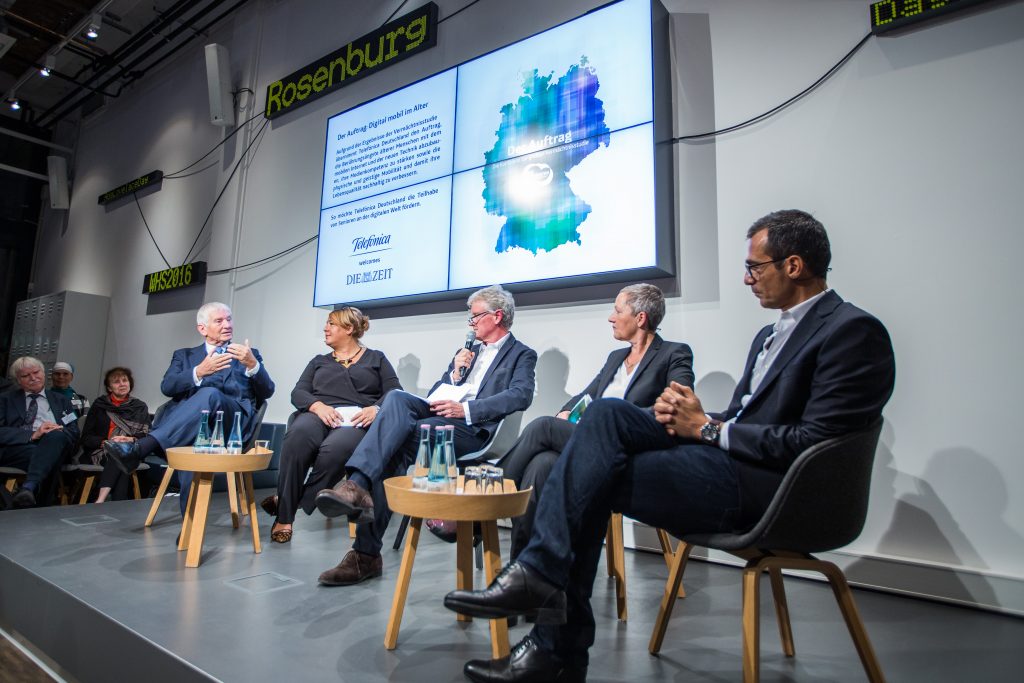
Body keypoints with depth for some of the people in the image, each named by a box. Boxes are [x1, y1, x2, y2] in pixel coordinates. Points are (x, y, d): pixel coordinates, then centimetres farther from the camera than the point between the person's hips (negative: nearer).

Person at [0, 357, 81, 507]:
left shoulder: (61, 400, 25)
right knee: (32, 451, -37)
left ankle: (29, 487, -50)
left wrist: (58, 432, -9)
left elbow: (74, 433, 14)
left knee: (57, 435, -36)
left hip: (55, 444, 1)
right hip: (17, 449, 0)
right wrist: (32, 435, -13)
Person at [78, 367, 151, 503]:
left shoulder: (140, 407, 15)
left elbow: (146, 437, 5)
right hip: (101, 452, 0)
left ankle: (100, 501, -49)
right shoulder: (99, 404, 14)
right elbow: (86, 437, 9)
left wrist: (130, 440, -16)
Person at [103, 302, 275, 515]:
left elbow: (267, 392, 9)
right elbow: (167, 387, 6)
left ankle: (140, 447, -46)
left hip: (234, 421, -1)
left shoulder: (249, 354, 25)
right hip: (187, 423, 2)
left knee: (210, 394, -37)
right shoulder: (184, 355, 27)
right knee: (190, 445, -37)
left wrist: (252, 364, -12)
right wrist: (199, 372, -14)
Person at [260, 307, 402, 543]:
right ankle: (284, 516, -26)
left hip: (357, 421, -2)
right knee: (298, 436, -35)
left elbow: (395, 393, 7)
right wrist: (318, 405, -11)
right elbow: (298, 392, 12)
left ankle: (285, 503, -22)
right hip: (318, 415, 2)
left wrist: (376, 409, -15)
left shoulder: (376, 358, 20)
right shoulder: (319, 361, 28)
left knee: (335, 448, -38)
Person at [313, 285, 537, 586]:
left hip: (472, 429, -6)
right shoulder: (468, 352, 30)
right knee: (396, 397, -25)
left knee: (394, 446, -26)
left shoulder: (522, 355, 10)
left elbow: (521, 395, -10)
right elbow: (434, 394, 25)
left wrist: (465, 409, -19)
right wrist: (455, 374, 5)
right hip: (440, 415, 6)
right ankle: (357, 486, -33)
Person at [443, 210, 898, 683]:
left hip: (761, 485, -8)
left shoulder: (853, 331, -7)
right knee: (607, 414, -13)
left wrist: (707, 428, -12)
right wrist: (689, 417, -3)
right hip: (722, 457, 8)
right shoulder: (771, 335, 21)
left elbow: (811, 442, -17)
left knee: (591, 478, -17)